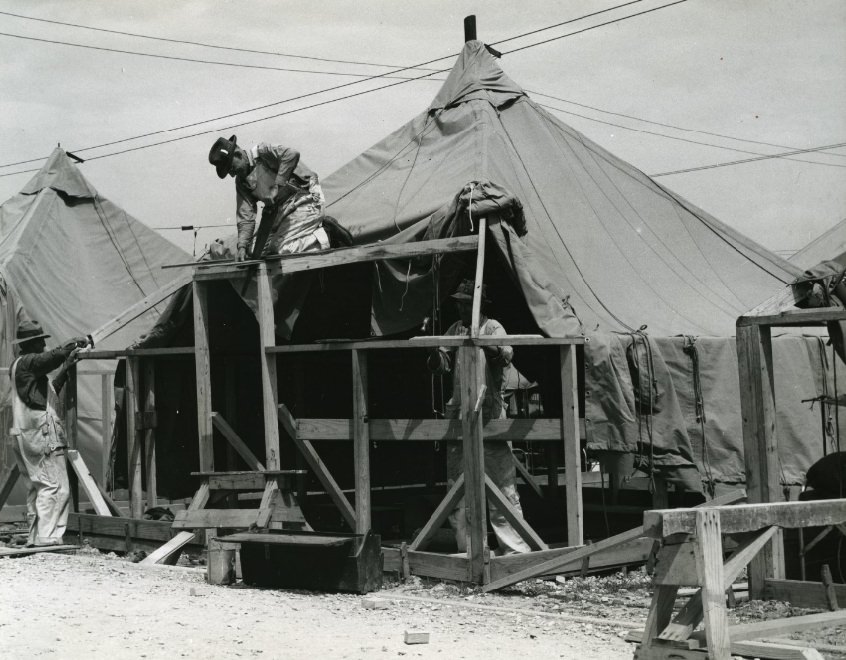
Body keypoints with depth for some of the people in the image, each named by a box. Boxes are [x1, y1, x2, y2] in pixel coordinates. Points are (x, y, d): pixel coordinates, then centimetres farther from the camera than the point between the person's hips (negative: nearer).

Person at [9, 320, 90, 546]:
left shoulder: (19, 366, 23)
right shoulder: (28, 362, -7)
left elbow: (51, 390, 25)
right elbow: (52, 357, -26)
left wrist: (66, 367, 21)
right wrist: (74, 344, -13)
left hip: (26, 436, 11)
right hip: (41, 434, -11)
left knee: (36, 488, 12)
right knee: (55, 487, -13)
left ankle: (35, 537, 14)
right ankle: (47, 537, -18)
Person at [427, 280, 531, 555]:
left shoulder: (492, 327, 0)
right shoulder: (455, 329, 15)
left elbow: (506, 355, -17)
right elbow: (440, 365, 10)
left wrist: (483, 343, -35)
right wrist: (435, 351, -11)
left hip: (490, 414, -5)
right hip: (459, 414, 5)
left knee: (501, 481, -7)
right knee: (457, 484, 7)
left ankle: (514, 545, -4)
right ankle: (465, 546, 16)